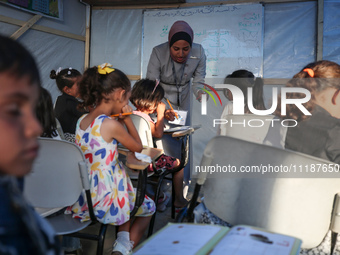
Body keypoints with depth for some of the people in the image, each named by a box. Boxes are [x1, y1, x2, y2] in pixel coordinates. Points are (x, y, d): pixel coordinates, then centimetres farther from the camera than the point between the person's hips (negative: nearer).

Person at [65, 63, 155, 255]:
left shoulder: (82, 121, 2)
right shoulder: (111, 125, -20)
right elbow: (138, 147, -5)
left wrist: (120, 120, 7)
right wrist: (127, 119, 1)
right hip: (103, 201, -7)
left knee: (128, 196, 33)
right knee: (149, 208, 20)